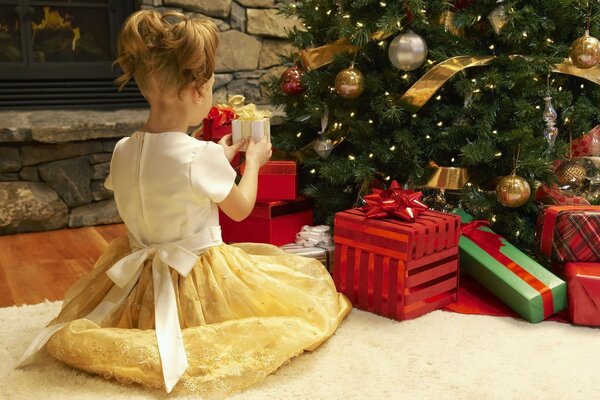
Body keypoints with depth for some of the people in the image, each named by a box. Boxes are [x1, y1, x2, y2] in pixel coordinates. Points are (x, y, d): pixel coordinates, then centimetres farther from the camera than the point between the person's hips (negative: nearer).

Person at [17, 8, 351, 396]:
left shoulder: (123, 151, -7)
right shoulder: (201, 156, -26)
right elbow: (241, 209, -7)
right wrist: (253, 159, 9)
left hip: (141, 284, 6)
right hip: (199, 283, -5)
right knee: (301, 281, 14)